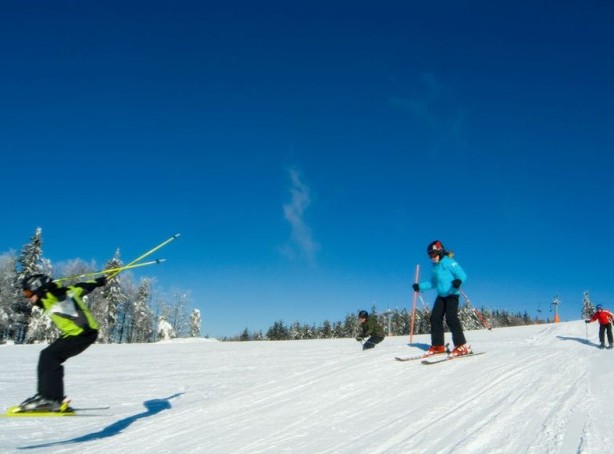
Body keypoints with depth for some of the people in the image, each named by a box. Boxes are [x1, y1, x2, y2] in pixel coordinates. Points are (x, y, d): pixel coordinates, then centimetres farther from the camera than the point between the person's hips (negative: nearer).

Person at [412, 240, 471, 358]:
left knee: (451, 318, -19)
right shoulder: (434, 267, 15)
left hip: (452, 294, -8)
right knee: (435, 318, -2)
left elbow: (462, 275, -15)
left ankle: (462, 346, -15)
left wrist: (458, 281, -37)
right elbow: (432, 283, 26)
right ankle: (438, 346, 6)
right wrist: (419, 286, 17)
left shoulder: (449, 262, -7)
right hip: (441, 296, 8)